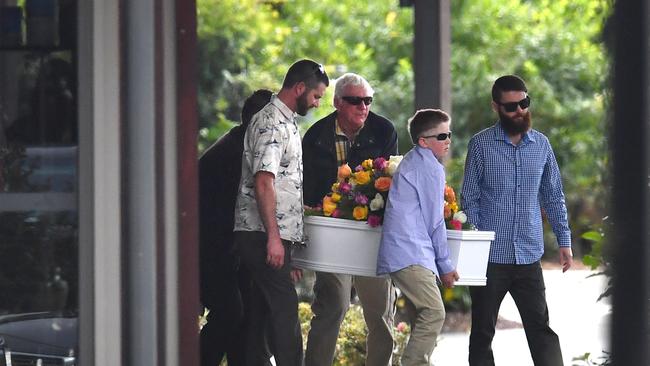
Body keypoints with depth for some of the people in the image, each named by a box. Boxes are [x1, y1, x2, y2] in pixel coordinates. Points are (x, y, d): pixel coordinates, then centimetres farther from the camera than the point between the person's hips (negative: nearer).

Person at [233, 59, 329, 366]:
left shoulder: (285, 122, 21)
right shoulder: (271, 124, -13)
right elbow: (263, 182, -20)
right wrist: (273, 237, -23)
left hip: (275, 235, 10)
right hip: (263, 235, -10)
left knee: (262, 311, 9)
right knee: (284, 308, -13)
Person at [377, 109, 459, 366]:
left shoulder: (412, 162, 24)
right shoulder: (431, 167, -6)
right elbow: (434, 219, -6)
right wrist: (445, 264, 1)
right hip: (411, 255, -10)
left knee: (421, 318, 9)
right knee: (434, 313, -17)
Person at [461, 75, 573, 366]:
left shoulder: (541, 145, 8)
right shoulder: (481, 145, -1)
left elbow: (553, 197, 14)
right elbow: (469, 199, -1)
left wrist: (564, 241, 7)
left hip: (528, 255, 2)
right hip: (489, 255, -2)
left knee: (540, 327, -2)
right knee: (483, 331, 6)